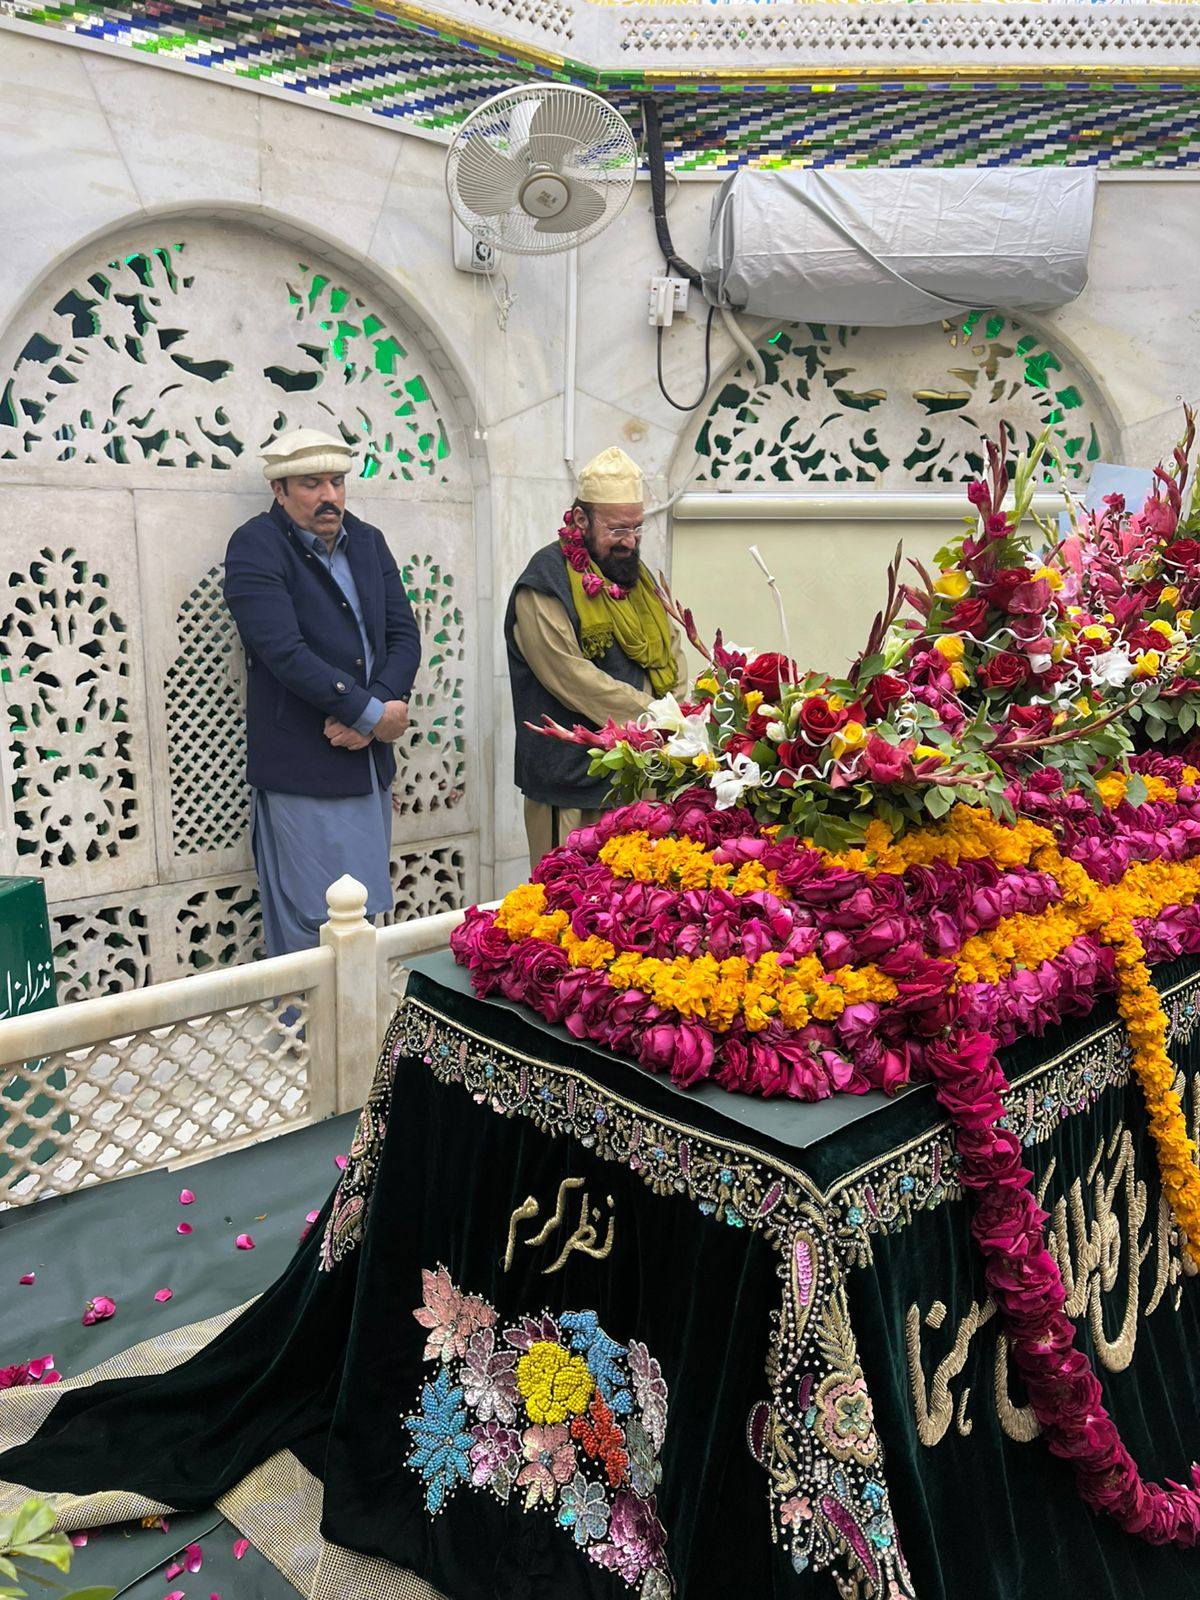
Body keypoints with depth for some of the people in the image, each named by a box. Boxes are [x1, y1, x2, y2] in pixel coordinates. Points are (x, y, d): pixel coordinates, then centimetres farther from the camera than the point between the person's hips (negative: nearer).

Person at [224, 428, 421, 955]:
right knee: (310, 923, -1)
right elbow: (284, 651, -18)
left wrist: (370, 716, -10)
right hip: (301, 768, -6)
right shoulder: (255, 546, -7)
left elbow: (404, 635, 6)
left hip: (370, 761, 6)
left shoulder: (368, 541, 13)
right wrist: (373, 713, -16)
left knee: (365, 912, 14)